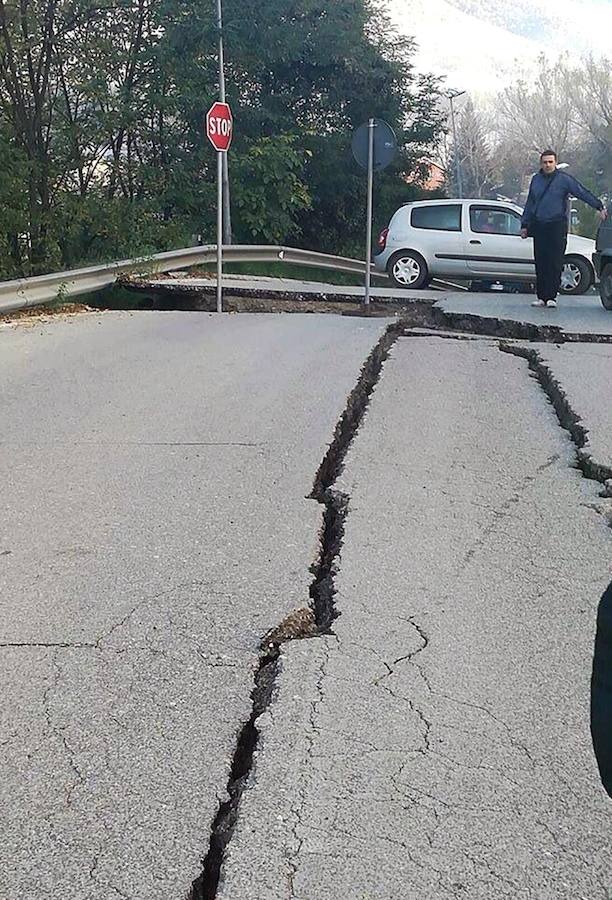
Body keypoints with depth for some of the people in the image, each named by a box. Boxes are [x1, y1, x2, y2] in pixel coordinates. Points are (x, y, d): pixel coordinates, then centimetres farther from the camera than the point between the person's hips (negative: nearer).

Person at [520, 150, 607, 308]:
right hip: (539, 227, 4)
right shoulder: (536, 179, 13)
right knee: (540, 264, 4)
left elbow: (583, 193, -4)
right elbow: (529, 204, 20)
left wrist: (600, 207, -10)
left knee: (555, 263, -6)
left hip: (557, 226, -4)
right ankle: (541, 297, 10)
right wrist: (524, 225, 19)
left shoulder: (564, 179, -1)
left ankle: (551, 297, -2)